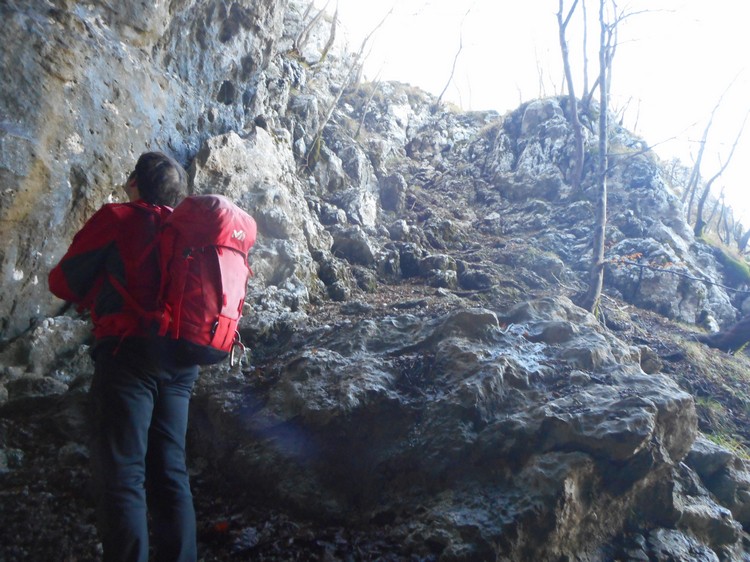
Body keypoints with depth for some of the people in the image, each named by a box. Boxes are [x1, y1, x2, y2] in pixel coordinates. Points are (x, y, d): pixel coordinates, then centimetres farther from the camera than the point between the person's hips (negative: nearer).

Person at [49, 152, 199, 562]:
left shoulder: (117, 218, 0)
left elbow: (63, 283, 2)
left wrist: (96, 297, 23)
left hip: (129, 351, -6)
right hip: (179, 359, 6)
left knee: (121, 473, -6)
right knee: (170, 473, 11)